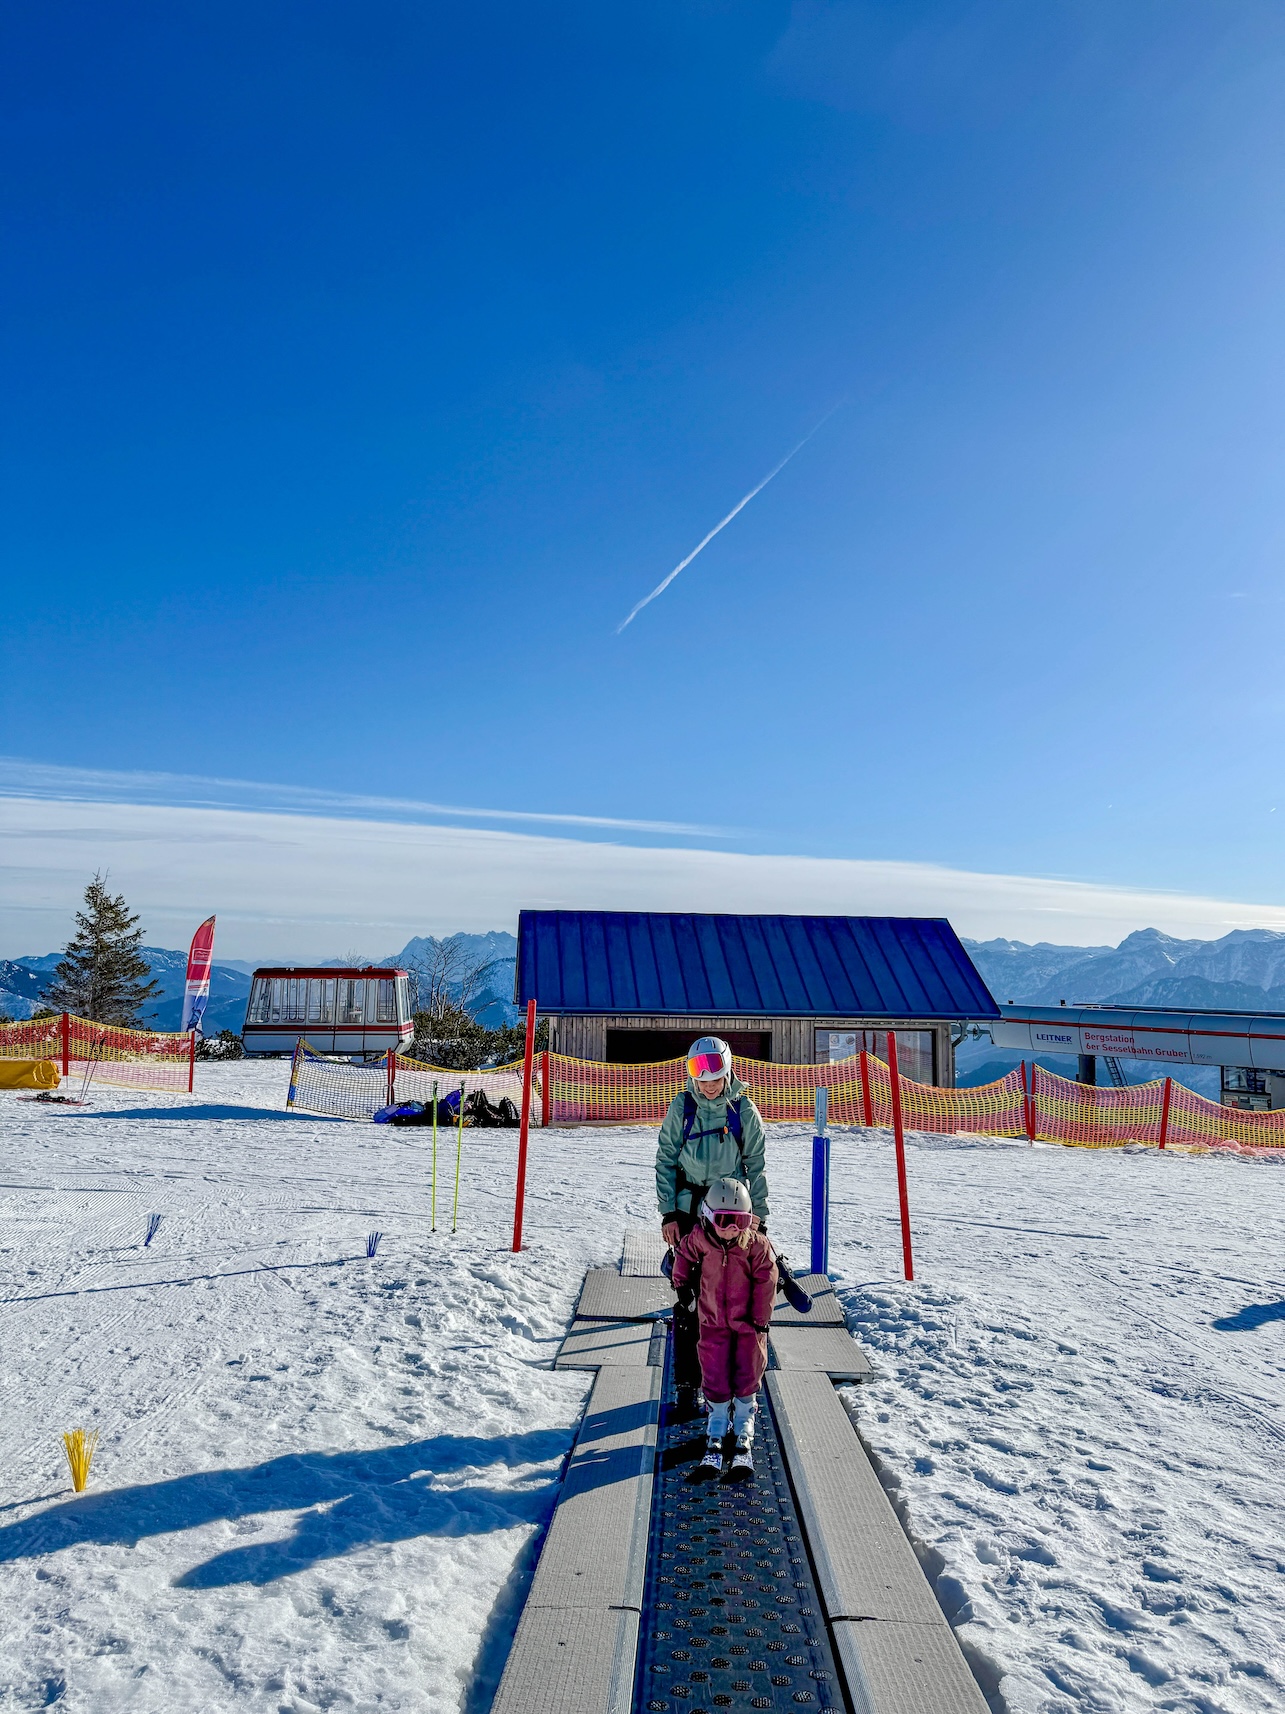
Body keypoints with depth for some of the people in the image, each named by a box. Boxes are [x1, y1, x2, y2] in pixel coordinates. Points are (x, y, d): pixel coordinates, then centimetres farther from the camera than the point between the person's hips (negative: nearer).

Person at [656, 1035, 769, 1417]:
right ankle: (687, 1385, 12)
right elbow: (665, 1161, 0)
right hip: (689, 1213, 0)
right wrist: (668, 1213, -6)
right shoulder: (681, 1107, -4)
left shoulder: (743, 1110, -4)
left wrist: (759, 1217, 0)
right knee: (688, 1299, 1)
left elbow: (756, 1167, 2)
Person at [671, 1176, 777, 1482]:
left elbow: (765, 1282, -9)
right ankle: (716, 1441, 14)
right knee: (716, 1384, 2)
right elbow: (684, 1257, 8)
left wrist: (761, 1319, -7)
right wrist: (681, 1286, 11)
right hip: (713, 1322, 1)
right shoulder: (699, 1239, -13)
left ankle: (743, 1442, 16)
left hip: (748, 1323, -1)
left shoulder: (756, 1244, -17)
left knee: (747, 1382, 2)